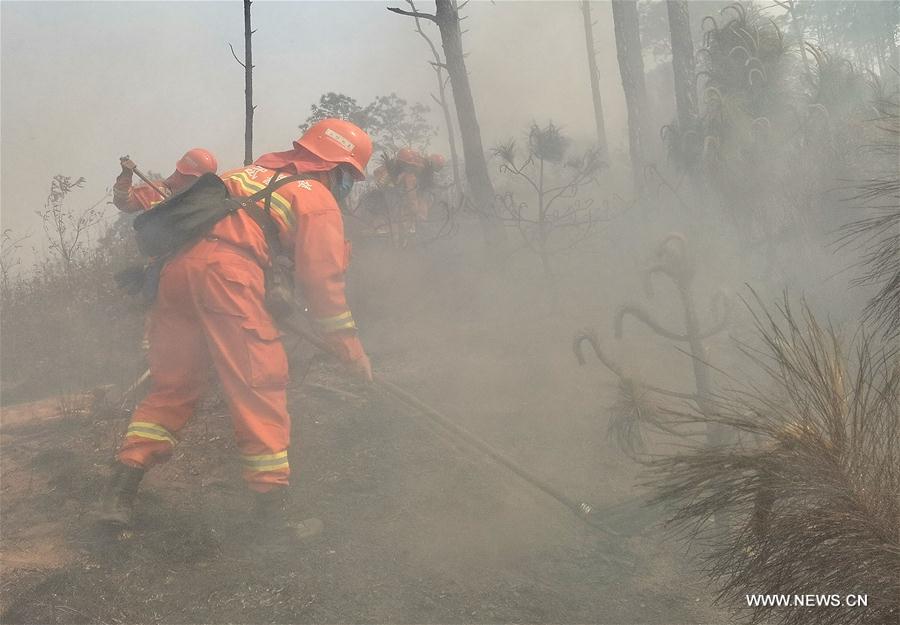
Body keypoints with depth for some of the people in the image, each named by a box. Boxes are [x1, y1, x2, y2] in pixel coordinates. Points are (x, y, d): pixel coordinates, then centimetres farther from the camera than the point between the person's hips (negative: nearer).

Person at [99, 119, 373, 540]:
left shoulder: (261, 170, 31)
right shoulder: (319, 200, 10)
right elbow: (324, 284, 7)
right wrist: (353, 354, 14)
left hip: (174, 264, 7)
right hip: (225, 269, -7)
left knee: (173, 385, 16)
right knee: (260, 389, 2)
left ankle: (120, 490, 16)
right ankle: (271, 503, 4)